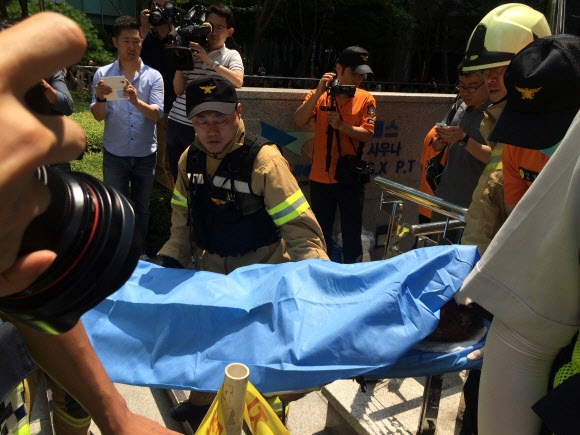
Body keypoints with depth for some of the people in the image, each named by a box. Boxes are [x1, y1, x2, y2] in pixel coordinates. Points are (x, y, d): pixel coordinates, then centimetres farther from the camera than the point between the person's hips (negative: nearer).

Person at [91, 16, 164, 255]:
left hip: (145, 155, 0)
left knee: (142, 208, 13)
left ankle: (140, 252, 29)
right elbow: (98, 116, -5)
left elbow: (157, 114, -13)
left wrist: (136, 101, -32)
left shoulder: (153, 76, -3)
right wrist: (100, 98, -26)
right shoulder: (103, 74, -2)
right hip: (114, 155, 0)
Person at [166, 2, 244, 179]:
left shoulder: (231, 55, 2)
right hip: (176, 124, 3)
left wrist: (209, 60, -20)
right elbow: (178, 90, 4)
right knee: (178, 177, 14)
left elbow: (237, 81, -19)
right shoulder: (192, 52, 7)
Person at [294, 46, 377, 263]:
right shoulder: (319, 95, 1)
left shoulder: (366, 98, -1)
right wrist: (319, 92, -20)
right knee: (321, 233, 13)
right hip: (320, 177, 1)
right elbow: (299, 121, -13)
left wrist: (341, 125, -23)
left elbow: (367, 134, -9)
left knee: (352, 234, 8)